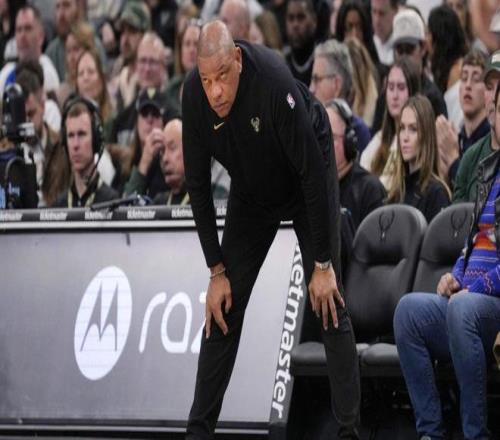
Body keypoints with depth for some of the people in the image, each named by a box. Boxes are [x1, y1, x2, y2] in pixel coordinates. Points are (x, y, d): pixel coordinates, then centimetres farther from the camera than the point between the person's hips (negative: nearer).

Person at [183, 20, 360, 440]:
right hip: (251, 190, 4)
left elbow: (313, 174, -32)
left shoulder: (274, 83, -39)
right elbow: (198, 184, -13)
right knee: (223, 308, -1)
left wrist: (323, 265, -27)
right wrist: (217, 270, -12)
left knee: (329, 304, -11)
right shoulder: (194, 95, -24)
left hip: (306, 181, -4)